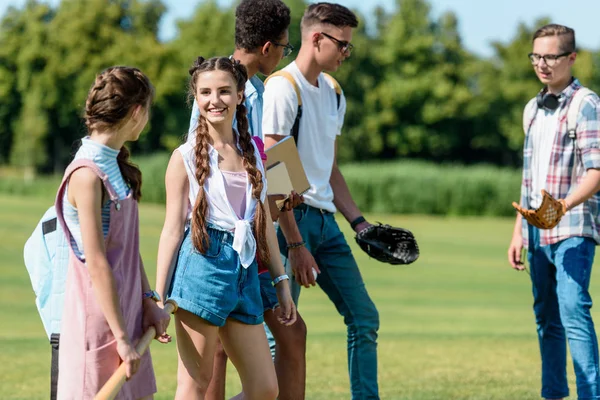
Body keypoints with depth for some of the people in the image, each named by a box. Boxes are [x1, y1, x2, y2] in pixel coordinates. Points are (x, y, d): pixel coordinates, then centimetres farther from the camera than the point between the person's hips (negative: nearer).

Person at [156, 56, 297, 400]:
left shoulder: (253, 151, 13)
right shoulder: (186, 158, -2)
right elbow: (173, 229, -3)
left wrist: (282, 281, 17)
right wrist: (159, 297, -6)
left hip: (244, 269, 6)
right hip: (202, 265, -6)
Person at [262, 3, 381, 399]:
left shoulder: (333, 93, 15)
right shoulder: (283, 88, -12)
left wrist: (359, 222, 14)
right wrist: (295, 245, -20)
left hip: (325, 220, 8)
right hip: (291, 218, -8)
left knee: (365, 318, 8)